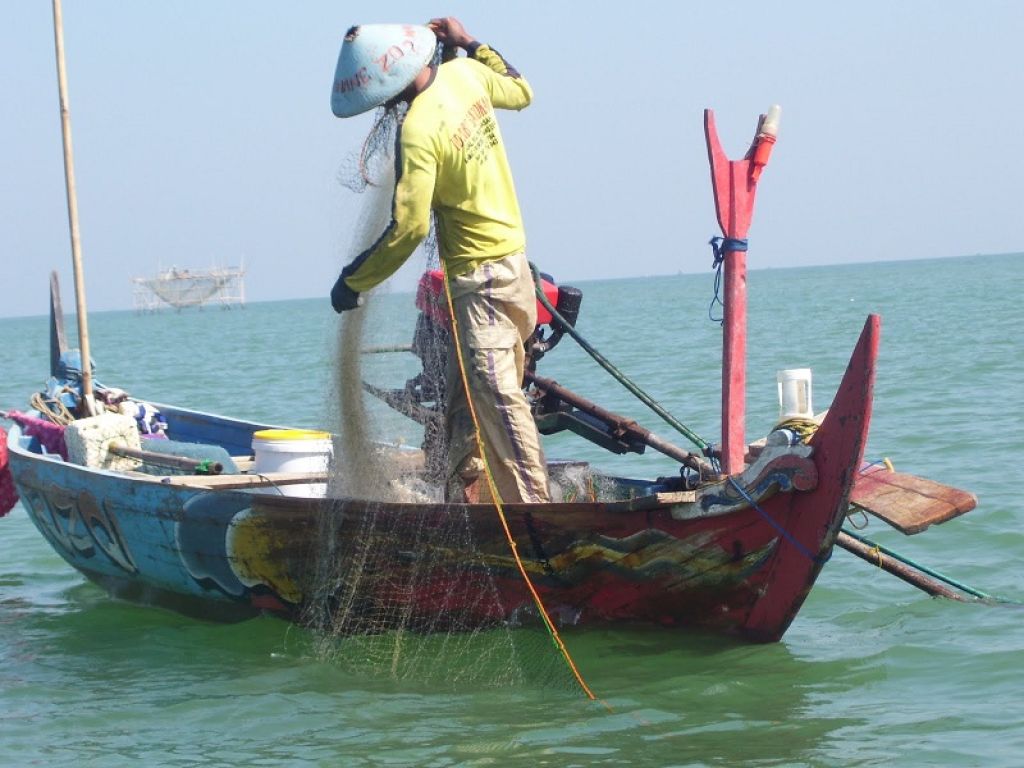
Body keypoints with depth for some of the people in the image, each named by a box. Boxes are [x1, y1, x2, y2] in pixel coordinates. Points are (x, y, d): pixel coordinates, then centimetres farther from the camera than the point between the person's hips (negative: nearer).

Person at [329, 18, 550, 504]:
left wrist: (353, 281, -11)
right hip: (512, 260, 9)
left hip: (479, 276, -9)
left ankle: (535, 506, -14)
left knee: (497, 398, -11)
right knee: (465, 403, 16)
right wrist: (470, 44, 28)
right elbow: (520, 93, 21)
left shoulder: (418, 132, -23)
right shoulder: (464, 73, 0)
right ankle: (466, 500, 20)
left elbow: (409, 227, -22)